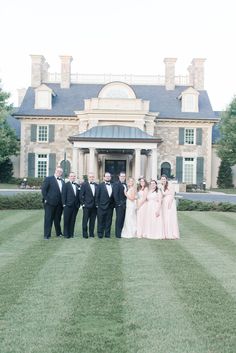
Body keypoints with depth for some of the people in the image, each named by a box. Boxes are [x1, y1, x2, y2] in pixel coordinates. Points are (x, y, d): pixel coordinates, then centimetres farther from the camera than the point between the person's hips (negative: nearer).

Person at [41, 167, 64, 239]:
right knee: (48, 219, -1)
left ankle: (59, 233, 24)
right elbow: (43, 189, -6)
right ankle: (47, 235, 4)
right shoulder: (48, 179, -1)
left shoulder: (62, 181, 16)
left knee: (58, 219, 13)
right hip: (50, 203, -5)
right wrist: (46, 199, -11)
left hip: (59, 203, 5)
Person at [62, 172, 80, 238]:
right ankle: (66, 234, 8)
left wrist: (79, 204, 6)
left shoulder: (78, 186, 14)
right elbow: (63, 195, -4)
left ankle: (71, 233, 14)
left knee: (73, 220, 7)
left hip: (75, 206, 4)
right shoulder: (65, 185, 1)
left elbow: (79, 195, 15)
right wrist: (64, 204, -10)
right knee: (67, 220, 0)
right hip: (68, 205, -4)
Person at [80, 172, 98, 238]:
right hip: (86, 206, -3)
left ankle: (91, 234, 16)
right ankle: (85, 234, 8)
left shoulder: (96, 185, 10)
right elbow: (81, 195, -3)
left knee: (92, 221, 7)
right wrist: (83, 203, -8)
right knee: (85, 220, 1)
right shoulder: (84, 184, -1)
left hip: (94, 206, 4)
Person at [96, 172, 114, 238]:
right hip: (102, 206, -3)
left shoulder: (113, 186, 9)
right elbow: (97, 196, -2)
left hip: (110, 207, 3)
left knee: (108, 221, 6)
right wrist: (97, 204, -5)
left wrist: (113, 204, 4)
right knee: (101, 221, 2)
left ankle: (107, 234, 13)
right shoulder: (100, 185, -1)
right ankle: (100, 234, 10)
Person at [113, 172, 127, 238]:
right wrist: (118, 203, -16)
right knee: (119, 219, -4)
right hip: (119, 205, -7)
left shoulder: (125, 184, 17)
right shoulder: (116, 184, -8)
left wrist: (126, 203, 10)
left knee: (123, 219, 9)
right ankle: (118, 234, 2)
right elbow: (115, 194, -14)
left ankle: (122, 233, 16)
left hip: (124, 205, 7)